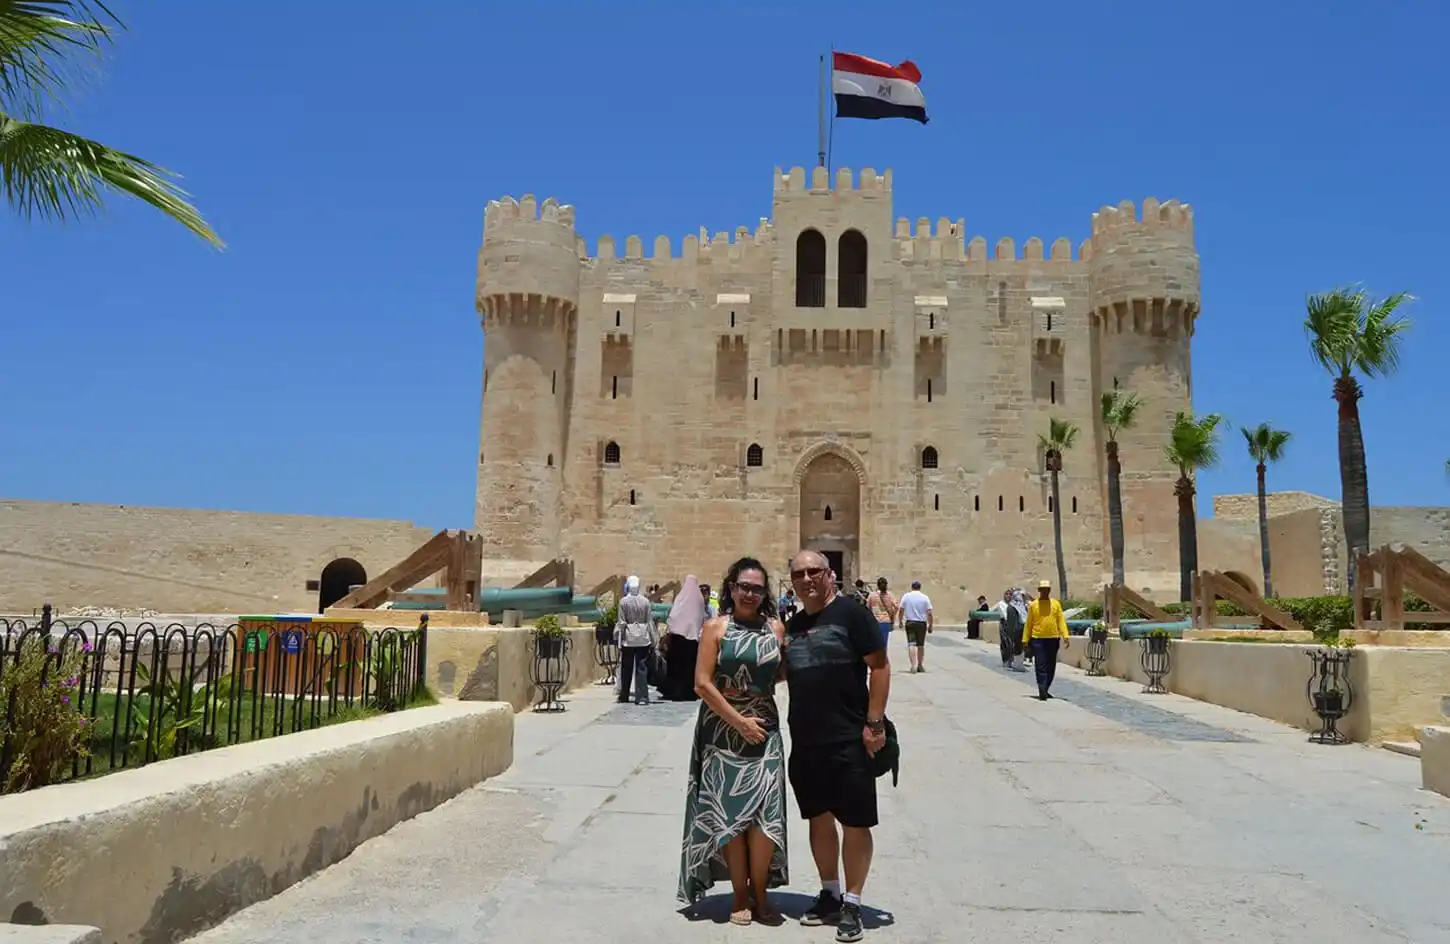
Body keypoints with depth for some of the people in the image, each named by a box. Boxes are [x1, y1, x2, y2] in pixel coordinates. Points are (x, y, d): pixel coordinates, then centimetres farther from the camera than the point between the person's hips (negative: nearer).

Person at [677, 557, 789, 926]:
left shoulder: (776, 628, 4)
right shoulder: (716, 627, -5)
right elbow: (702, 683, -10)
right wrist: (739, 722, -12)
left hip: (764, 730, 2)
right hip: (722, 731, -2)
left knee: (764, 813, -2)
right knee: (729, 814, 4)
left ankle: (760, 894, 16)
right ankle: (741, 896, 19)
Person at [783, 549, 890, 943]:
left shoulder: (851, 613, -8)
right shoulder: (793, 624, 11)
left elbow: (879, 667, -11)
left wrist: (874, 723, -15)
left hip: (848, 740, -6)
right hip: (805, 741, 6)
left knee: (855, 822, 3)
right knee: (818, 818, 15)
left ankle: (852, 904, 15)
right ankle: (830, 894, 30)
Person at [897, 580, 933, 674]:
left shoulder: (906, 596, 0)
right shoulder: (925, 598, -1)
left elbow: (901, 610, 2)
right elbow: (929, 613, -3)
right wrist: (931, 625, 4)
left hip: (910, 623, -1)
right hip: (922, 623, 1)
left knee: (911, 644, -5)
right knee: (921, 645, 14)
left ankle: (913, 665, -17)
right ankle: (920, 665, 23)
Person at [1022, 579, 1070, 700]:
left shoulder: (1056, 604, 7)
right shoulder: (1033, 605, 2)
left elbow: (1061, 621, 4)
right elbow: (1028, 623, 4)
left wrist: (1065, 636, -7)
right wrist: (1025, 640, 1)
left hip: (1053, 639, 3)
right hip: (1038, 639, -3)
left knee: (1051, 667, 10)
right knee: (1041, 666, -7)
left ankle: (1045, 690, 24)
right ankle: (1042, 692, -9)